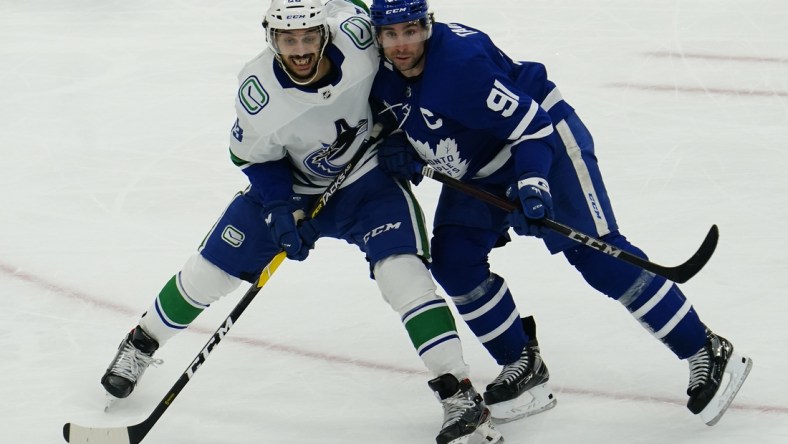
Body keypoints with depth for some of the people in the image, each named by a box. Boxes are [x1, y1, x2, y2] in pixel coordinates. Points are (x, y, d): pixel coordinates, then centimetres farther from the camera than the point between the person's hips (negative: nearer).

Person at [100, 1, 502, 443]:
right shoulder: (259, 91, -28)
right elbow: (255, 156, -9)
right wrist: (283, 212, -20)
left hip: (367, 179, -1)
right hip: (292, 186, 1)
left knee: (402, 272, -22)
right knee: (210, 270, 3)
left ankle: (461, 395, -15)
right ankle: (141, 344, 31)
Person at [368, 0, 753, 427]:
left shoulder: (462, 60, -31)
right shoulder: (381, 75, -8)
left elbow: (530, 125, -29)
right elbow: (406, 123, 12)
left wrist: (532, 184, -42)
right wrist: (399, 150, -10)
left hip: (545, 137, -8)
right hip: (477, 171, 8)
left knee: (594, 252, -14)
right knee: (452, 260, -6)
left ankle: (707, 353, -10)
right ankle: (522, 366, 8)